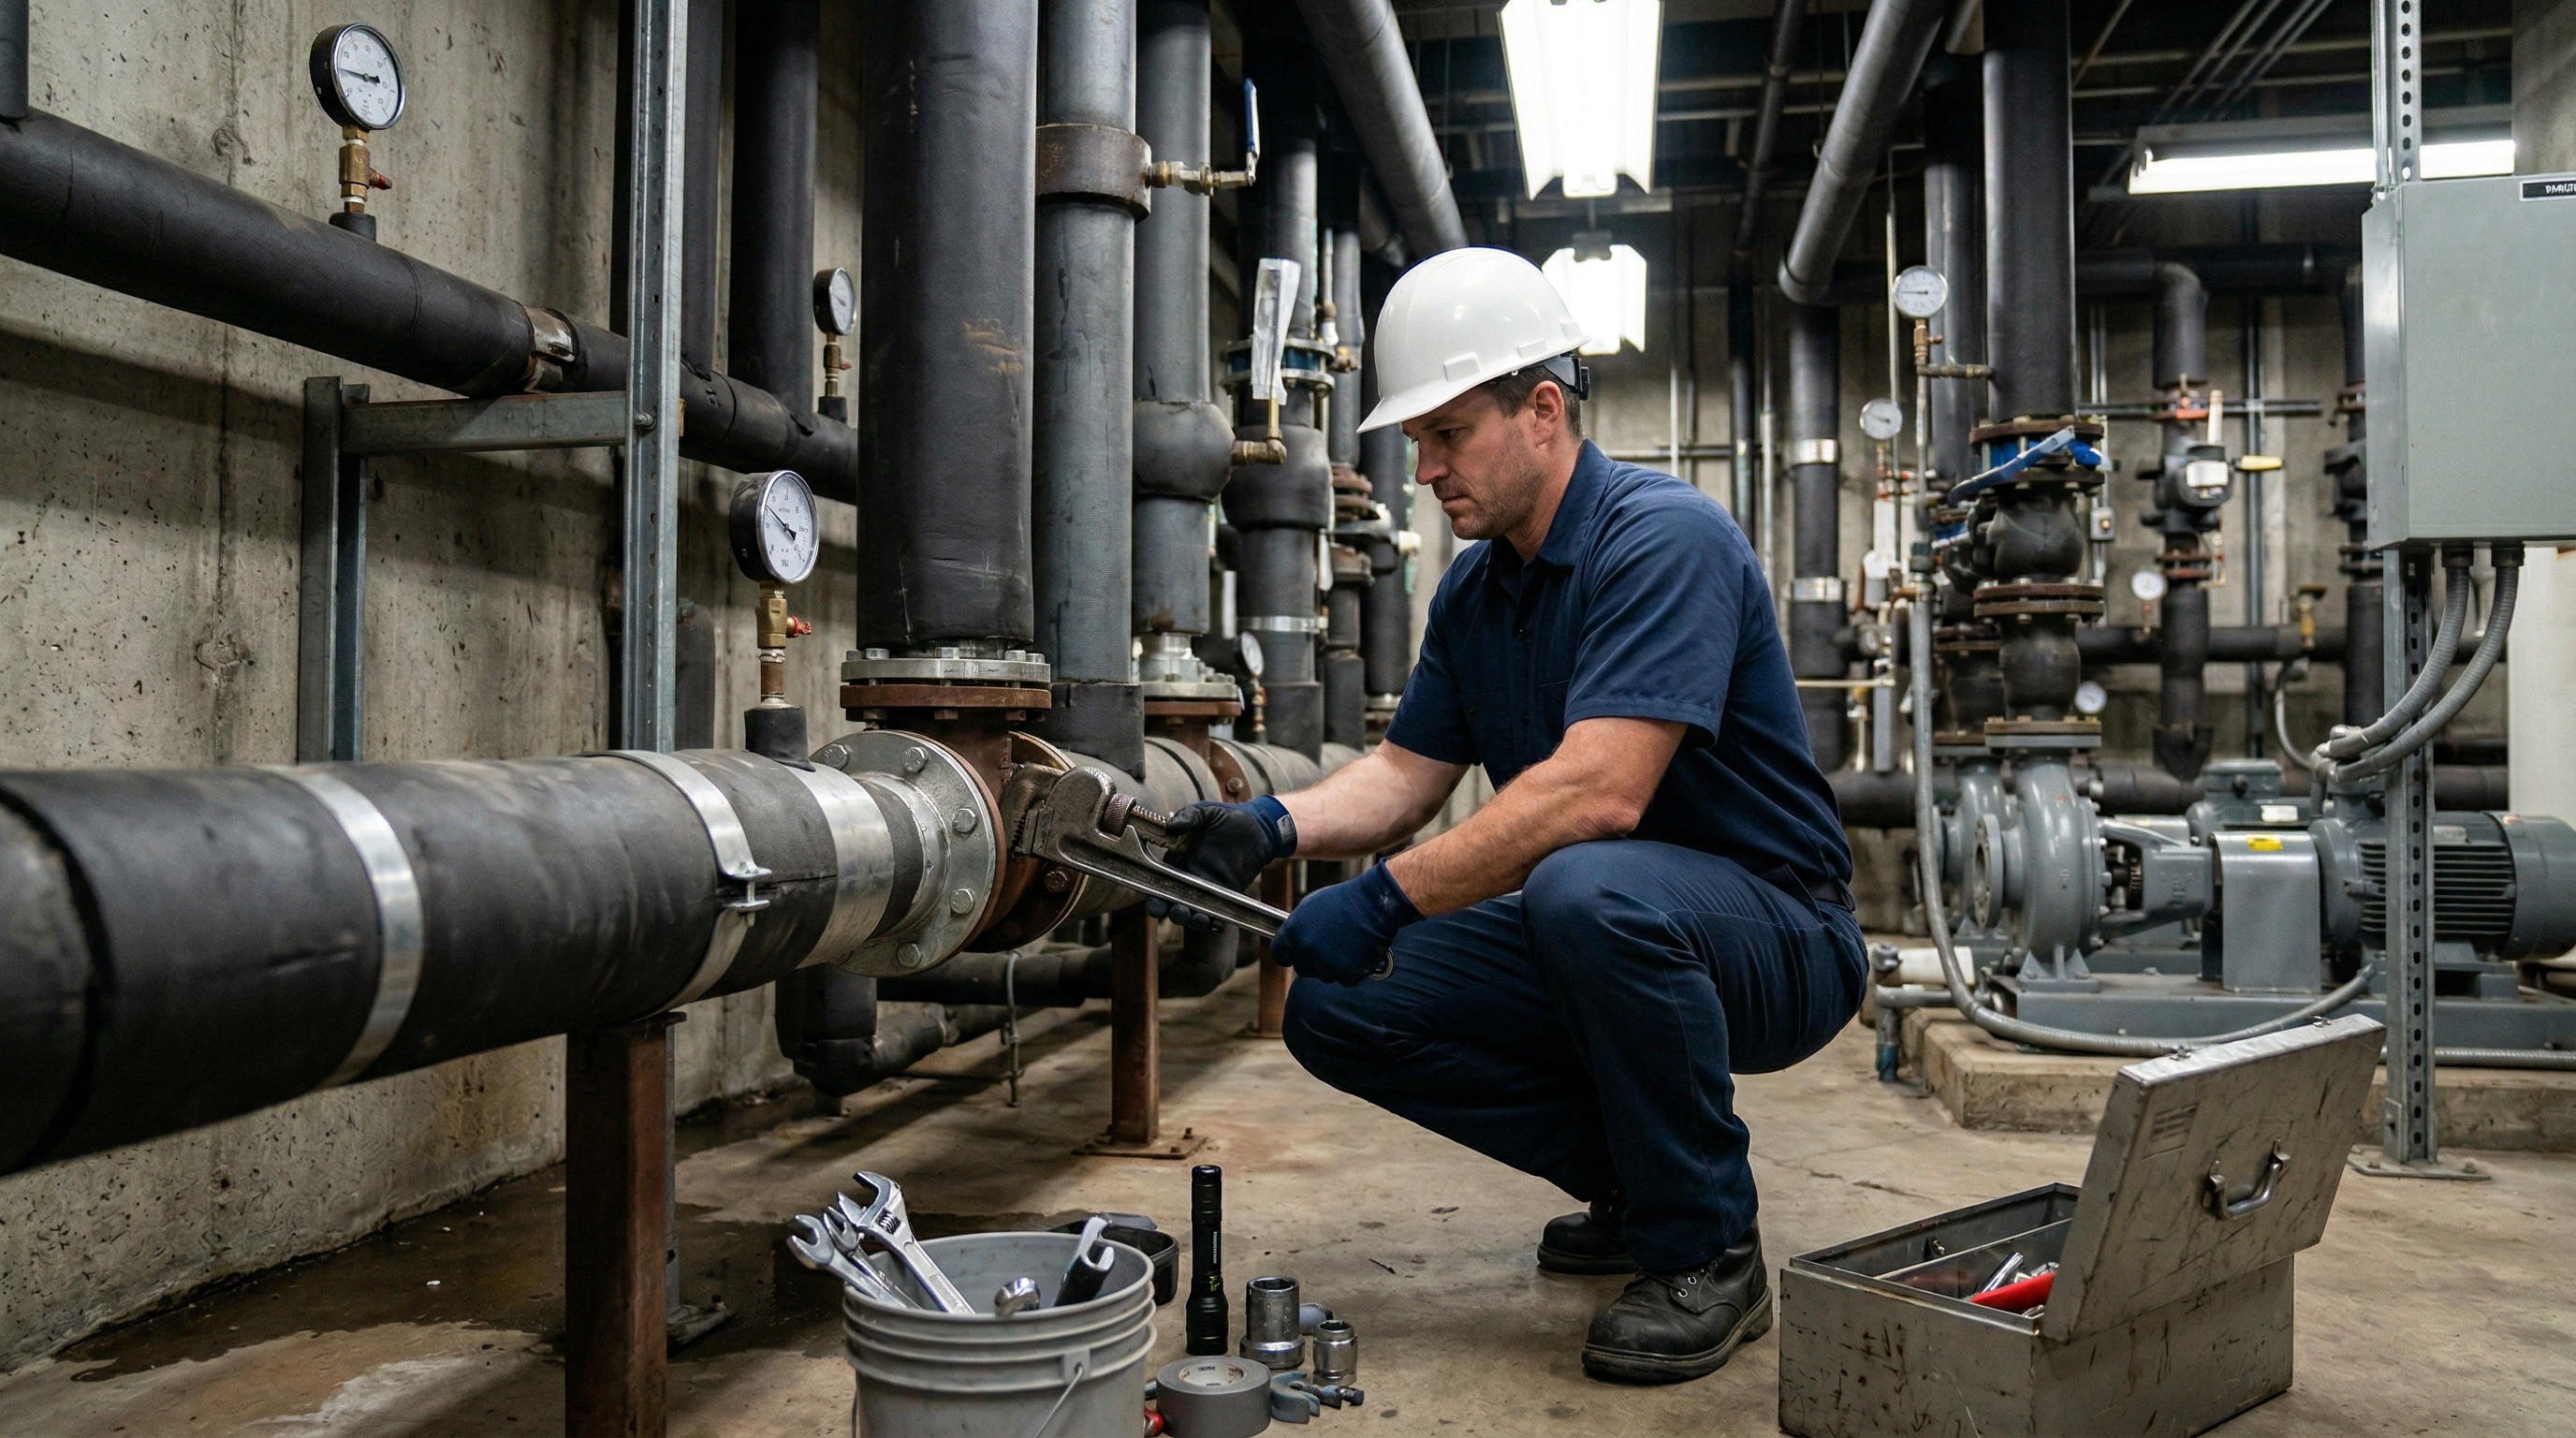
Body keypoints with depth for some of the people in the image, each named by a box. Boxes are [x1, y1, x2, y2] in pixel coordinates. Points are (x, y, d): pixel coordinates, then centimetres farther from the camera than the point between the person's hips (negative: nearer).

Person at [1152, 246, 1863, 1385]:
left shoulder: (1664, 540, -20)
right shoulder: (1475, 588, 8)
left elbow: (1597, 792, -31)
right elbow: (1407, 774, 7)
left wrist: (1384, 901, -31)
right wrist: (1277, 826, -12)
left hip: (1775, 935, -8)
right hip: (1583, 942, 8)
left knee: (1586, 889, -39)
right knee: (1339, 1007, -6)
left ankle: (1708, 1247, -15)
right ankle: (1634, 1181, 10)